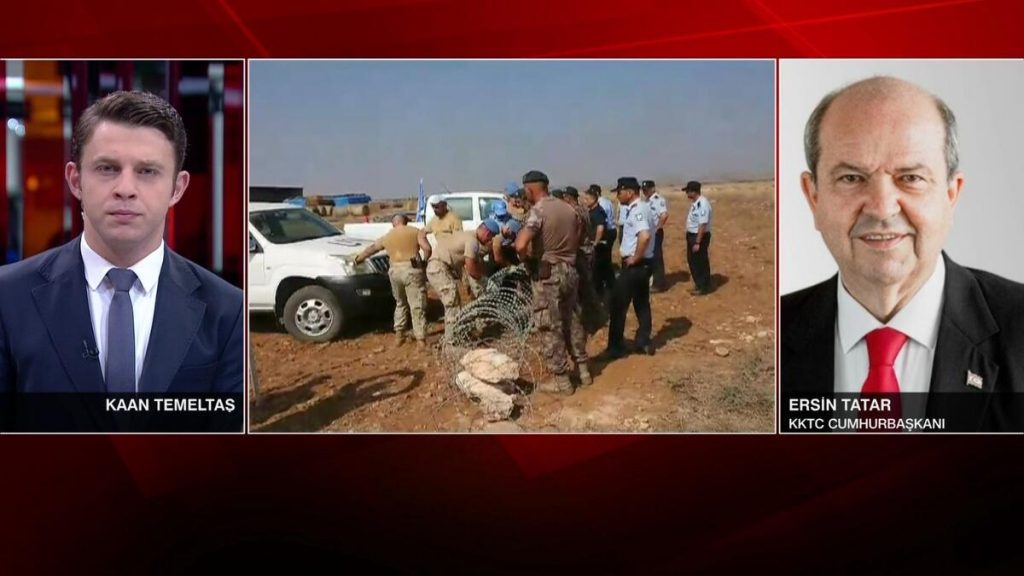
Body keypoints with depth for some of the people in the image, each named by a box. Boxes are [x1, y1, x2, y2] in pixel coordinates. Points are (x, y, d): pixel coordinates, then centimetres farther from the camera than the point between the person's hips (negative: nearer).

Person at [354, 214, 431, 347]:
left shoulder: (387, 236, 16)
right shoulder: (415, 232, 6)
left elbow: (371, 248, 30)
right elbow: (427, 248, -6)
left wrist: (358, 259, 46)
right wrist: (424, 262, 11)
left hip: (395, 271, 3)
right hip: (412, 270, -3)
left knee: (400, 303, 23)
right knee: (417, 305, -1)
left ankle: (399, 334, 21)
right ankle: (420, 338, -5)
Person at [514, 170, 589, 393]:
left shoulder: (538, 211, -16)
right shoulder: (568, 209, 8)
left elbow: (521, 245, -28)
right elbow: (577, 239, 16)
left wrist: (525, 258, -8)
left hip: (547, 274, -7)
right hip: (570, 270, 8)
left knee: (550, 327, 1)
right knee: (571, 320, 19)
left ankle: (561, 379, 6)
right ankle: (582, 369, 27)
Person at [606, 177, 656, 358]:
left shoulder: (637, 211, -19)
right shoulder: (640, 209, 13)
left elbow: (645, 236, -34)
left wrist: (634, 258, -23)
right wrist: (636, 257, 11)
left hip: (634, 265, -10)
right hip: (643, 263, 10)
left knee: (618, 304, -2)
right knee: (642, 303, 14)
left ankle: (615, 347, 4)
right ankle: (644, 342, 20)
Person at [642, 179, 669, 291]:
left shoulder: (658, 200, -17)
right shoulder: (647, 201, 13)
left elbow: (664, 215, -30)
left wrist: (657, 228, -22)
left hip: (655, 233, -10)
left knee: (657, 257, -3)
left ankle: (660, 284, 4)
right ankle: (654, 282, 24)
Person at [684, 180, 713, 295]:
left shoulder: (702, 204, -23)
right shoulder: (694, 203, 8)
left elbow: (702, 225, -25)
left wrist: (697, 242, -25)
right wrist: (692, 240, 14)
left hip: (700, 236, -10)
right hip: (691, 235, 10)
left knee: (701, 262, 2)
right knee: (692, 260, 18)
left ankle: (704, 287, 14)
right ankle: (698, 284, 31)